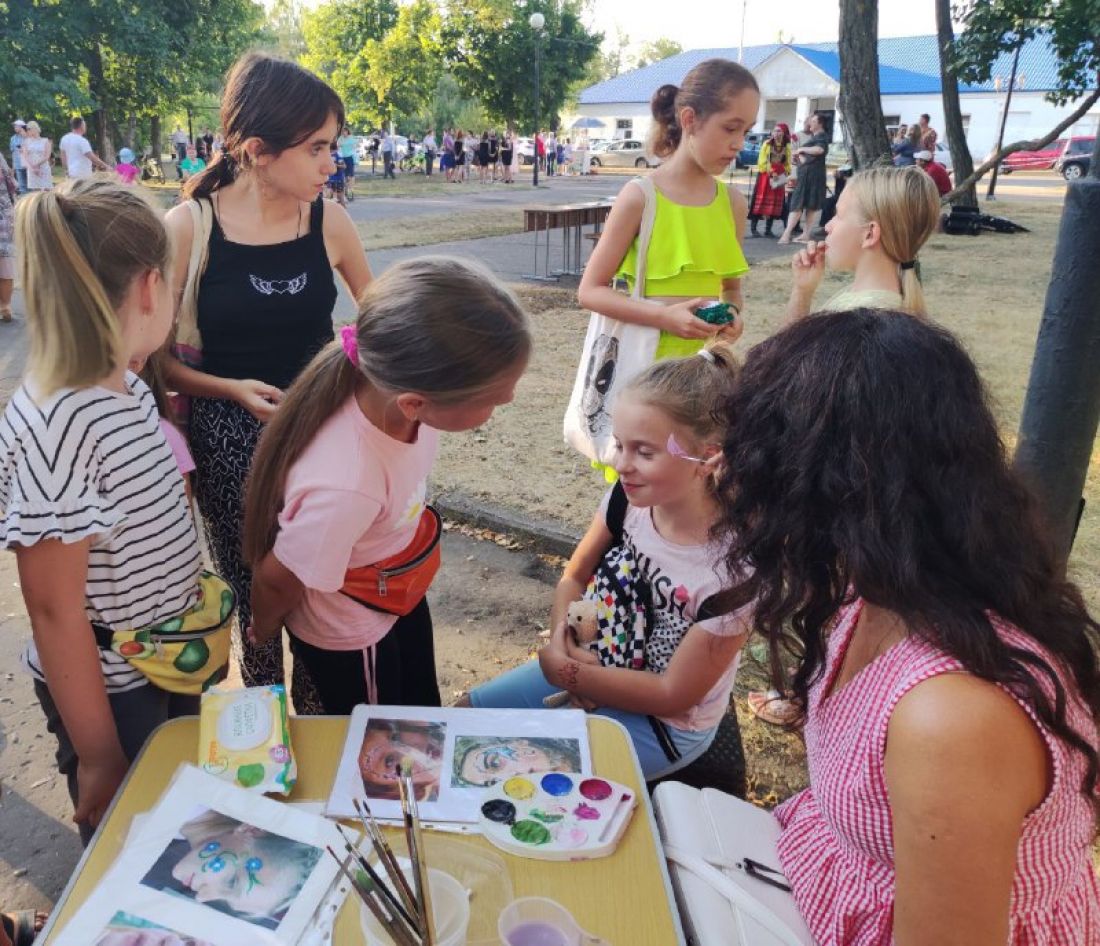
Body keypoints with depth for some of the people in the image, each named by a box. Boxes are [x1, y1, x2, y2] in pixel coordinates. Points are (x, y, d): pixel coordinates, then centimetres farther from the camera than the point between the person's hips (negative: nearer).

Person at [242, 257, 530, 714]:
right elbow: (276, 581, -25)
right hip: (347, 639, -5)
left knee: (421, 710, 31)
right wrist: (265, 628, -3)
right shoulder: (345, 487, -47)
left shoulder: (394, 388, -29)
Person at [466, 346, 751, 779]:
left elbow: (673, 694, -22)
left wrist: (565, 671, -18)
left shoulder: (731, 566, -33)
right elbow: (575, 575, 0)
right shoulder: (628, 497, -19)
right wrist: (563, 641, -19)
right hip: (595, 663, 5)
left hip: (664, 724, -5)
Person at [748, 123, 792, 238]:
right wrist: (771, 172, -14)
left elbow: (787, 163, 12)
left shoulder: (787, 147, 8)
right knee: (761, 200, -5)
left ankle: (768, 229, 8)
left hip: (779, 177, 3)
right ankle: (753, 227, -2)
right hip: (765, 175, -3)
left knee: (775, 202, 3)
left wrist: (786, 174, -4)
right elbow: (762, 161, -5)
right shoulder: (767, 144, 0)